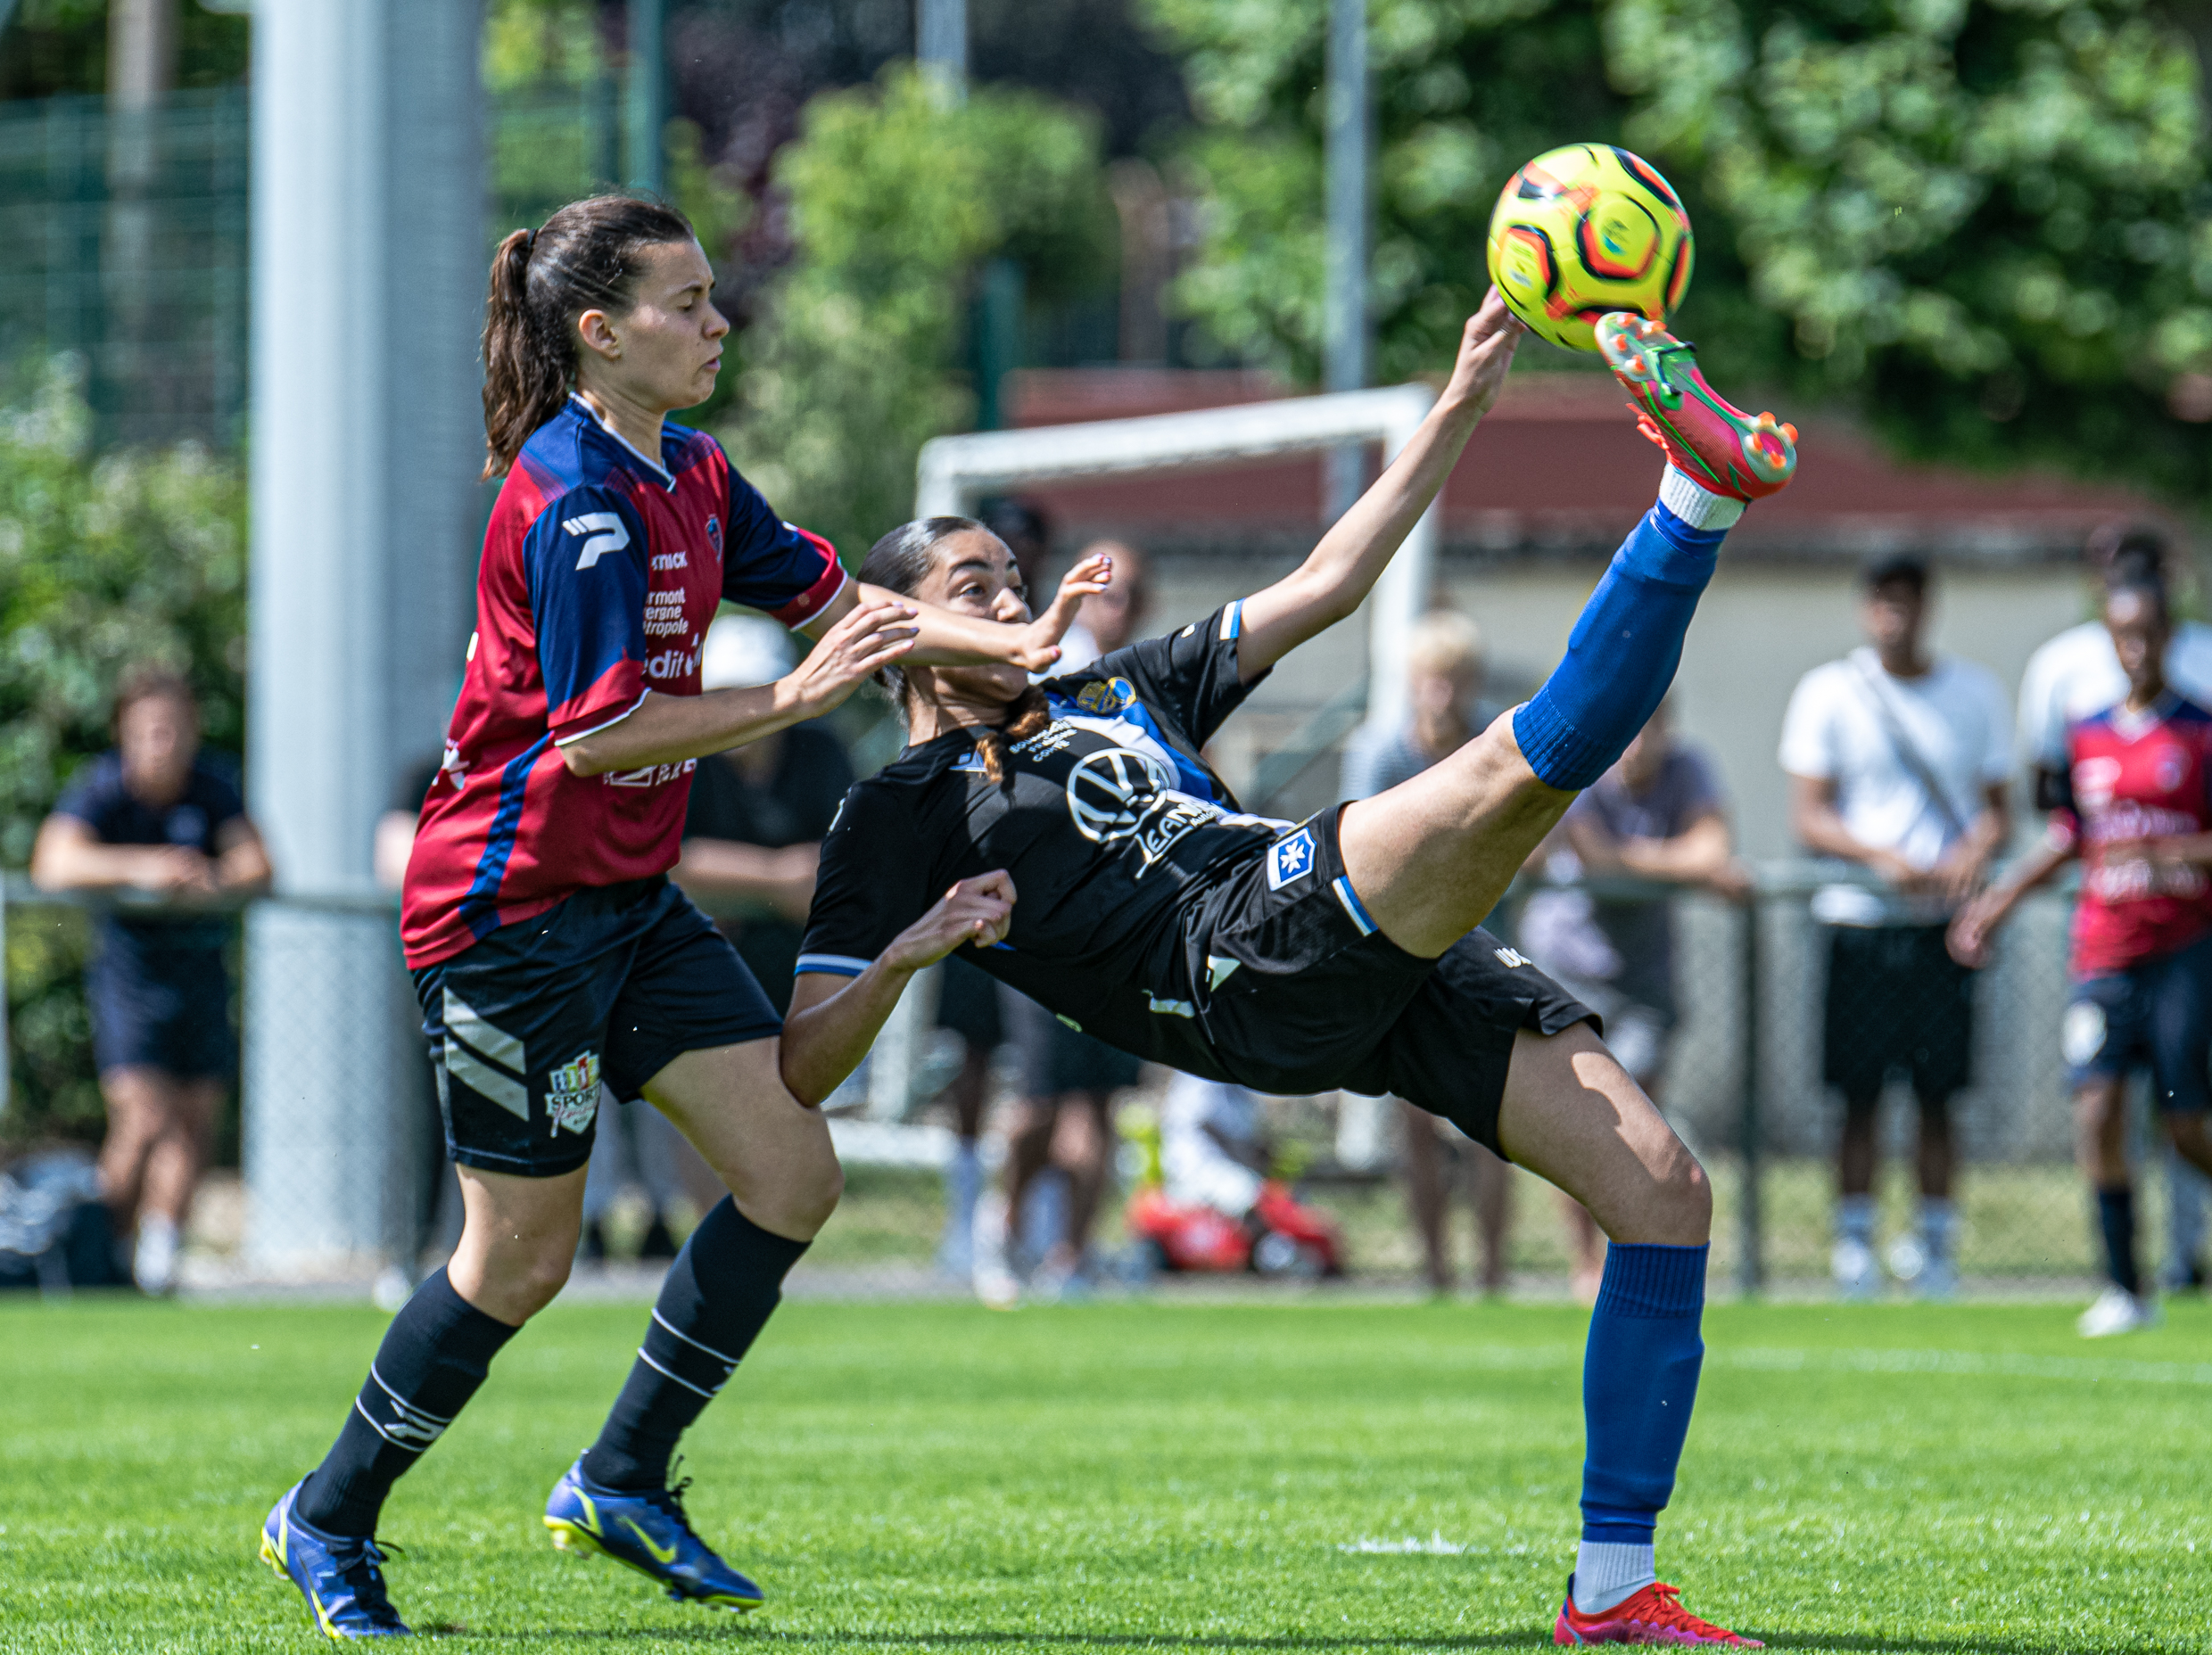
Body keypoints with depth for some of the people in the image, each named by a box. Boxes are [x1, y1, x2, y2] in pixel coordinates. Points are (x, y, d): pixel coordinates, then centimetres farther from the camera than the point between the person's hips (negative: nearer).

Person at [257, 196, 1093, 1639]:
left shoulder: (687, 475, 8)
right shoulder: (574, 497, -20)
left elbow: (831, 599, 18)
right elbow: (598, 733, -25)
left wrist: (1012, 648, 6)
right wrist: (794, 699, -24)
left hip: (629, 906, 9)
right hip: (514, 910, -9)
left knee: (793, 1178, 0)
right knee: (522, 1259, -1)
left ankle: (622, 1484, 13)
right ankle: (327, 1522, 17)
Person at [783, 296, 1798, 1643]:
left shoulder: (1117, 695, 33)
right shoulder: (903, 813, 13)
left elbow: (1325, 585, 32)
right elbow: (798, 1072, 6)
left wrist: (1462, 405, 23)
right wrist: (906, 956, -13)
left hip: (1381, 958, 7)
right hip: (1244, 963, -7)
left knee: (1664, 1191, -7)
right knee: (1531, 760, -28)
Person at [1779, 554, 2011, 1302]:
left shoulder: (1975, 692, 10)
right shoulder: (1828, 693, 3)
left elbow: (1996, 809, 11)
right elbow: (1808, 816, -1)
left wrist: (1974, 854, -12)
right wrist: (1881, 858, -18)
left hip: (1946, 917, 2)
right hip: (1860, 917, -2)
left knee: (1937, 1092, 1)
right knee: (1859, 1093, -2)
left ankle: (1934, 1240, 7)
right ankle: (1854, 1242, 4)